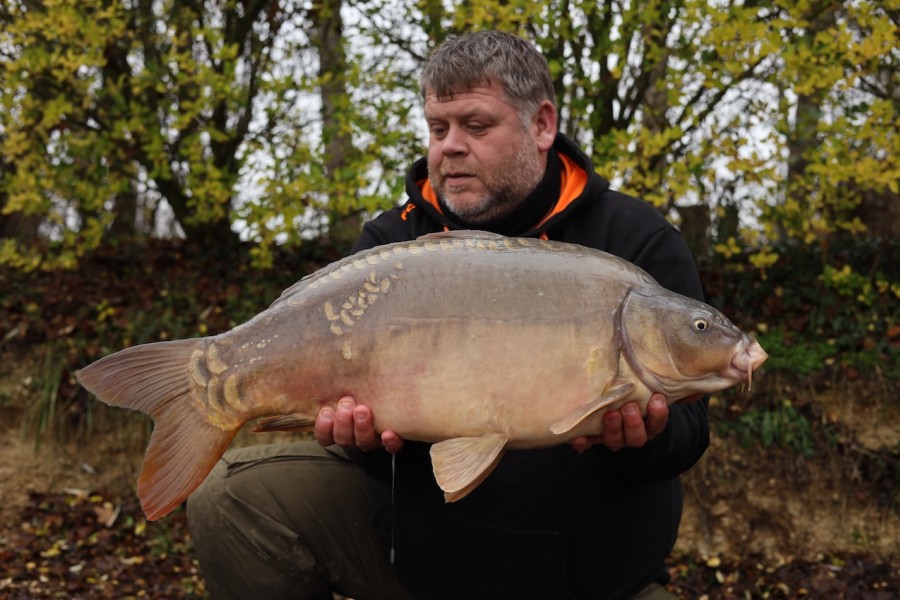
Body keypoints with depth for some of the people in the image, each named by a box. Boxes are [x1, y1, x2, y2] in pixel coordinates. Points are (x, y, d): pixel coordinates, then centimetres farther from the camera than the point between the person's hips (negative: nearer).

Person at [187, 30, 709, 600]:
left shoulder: (638, 243, -8)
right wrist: (367, 431, -28)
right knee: (232, 496, -11)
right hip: (416, 539, 3)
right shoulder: (388, 245, 0)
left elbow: (687, 430, -12)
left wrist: (642, 437, -35)